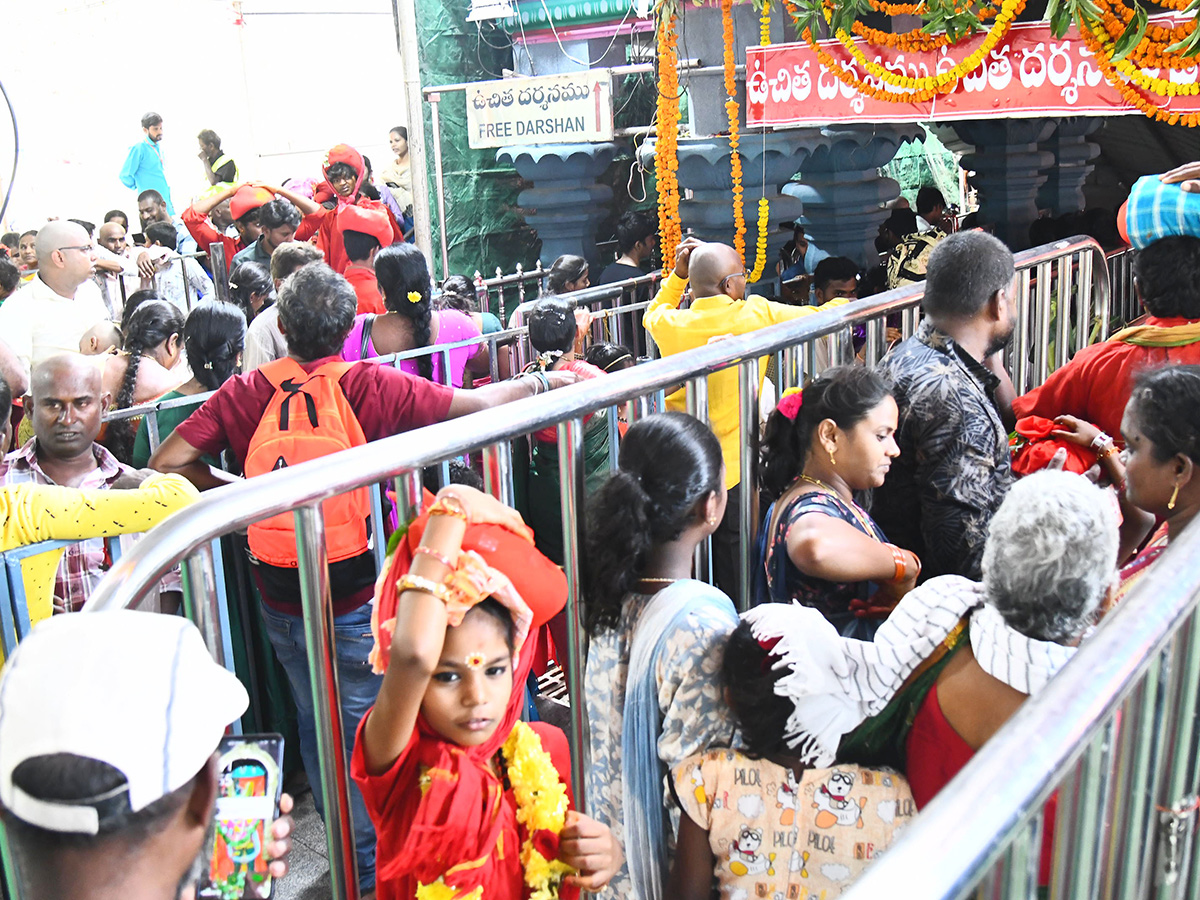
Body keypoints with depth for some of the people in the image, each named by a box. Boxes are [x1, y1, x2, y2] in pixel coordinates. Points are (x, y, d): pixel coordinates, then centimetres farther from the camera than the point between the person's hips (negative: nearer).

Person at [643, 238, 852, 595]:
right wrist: (844, 304, 21)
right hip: (733, 470, -3)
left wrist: (677, 274, 14)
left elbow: (652, 313, 22)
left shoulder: (669, 324, -4)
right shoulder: (756, 315, -12)